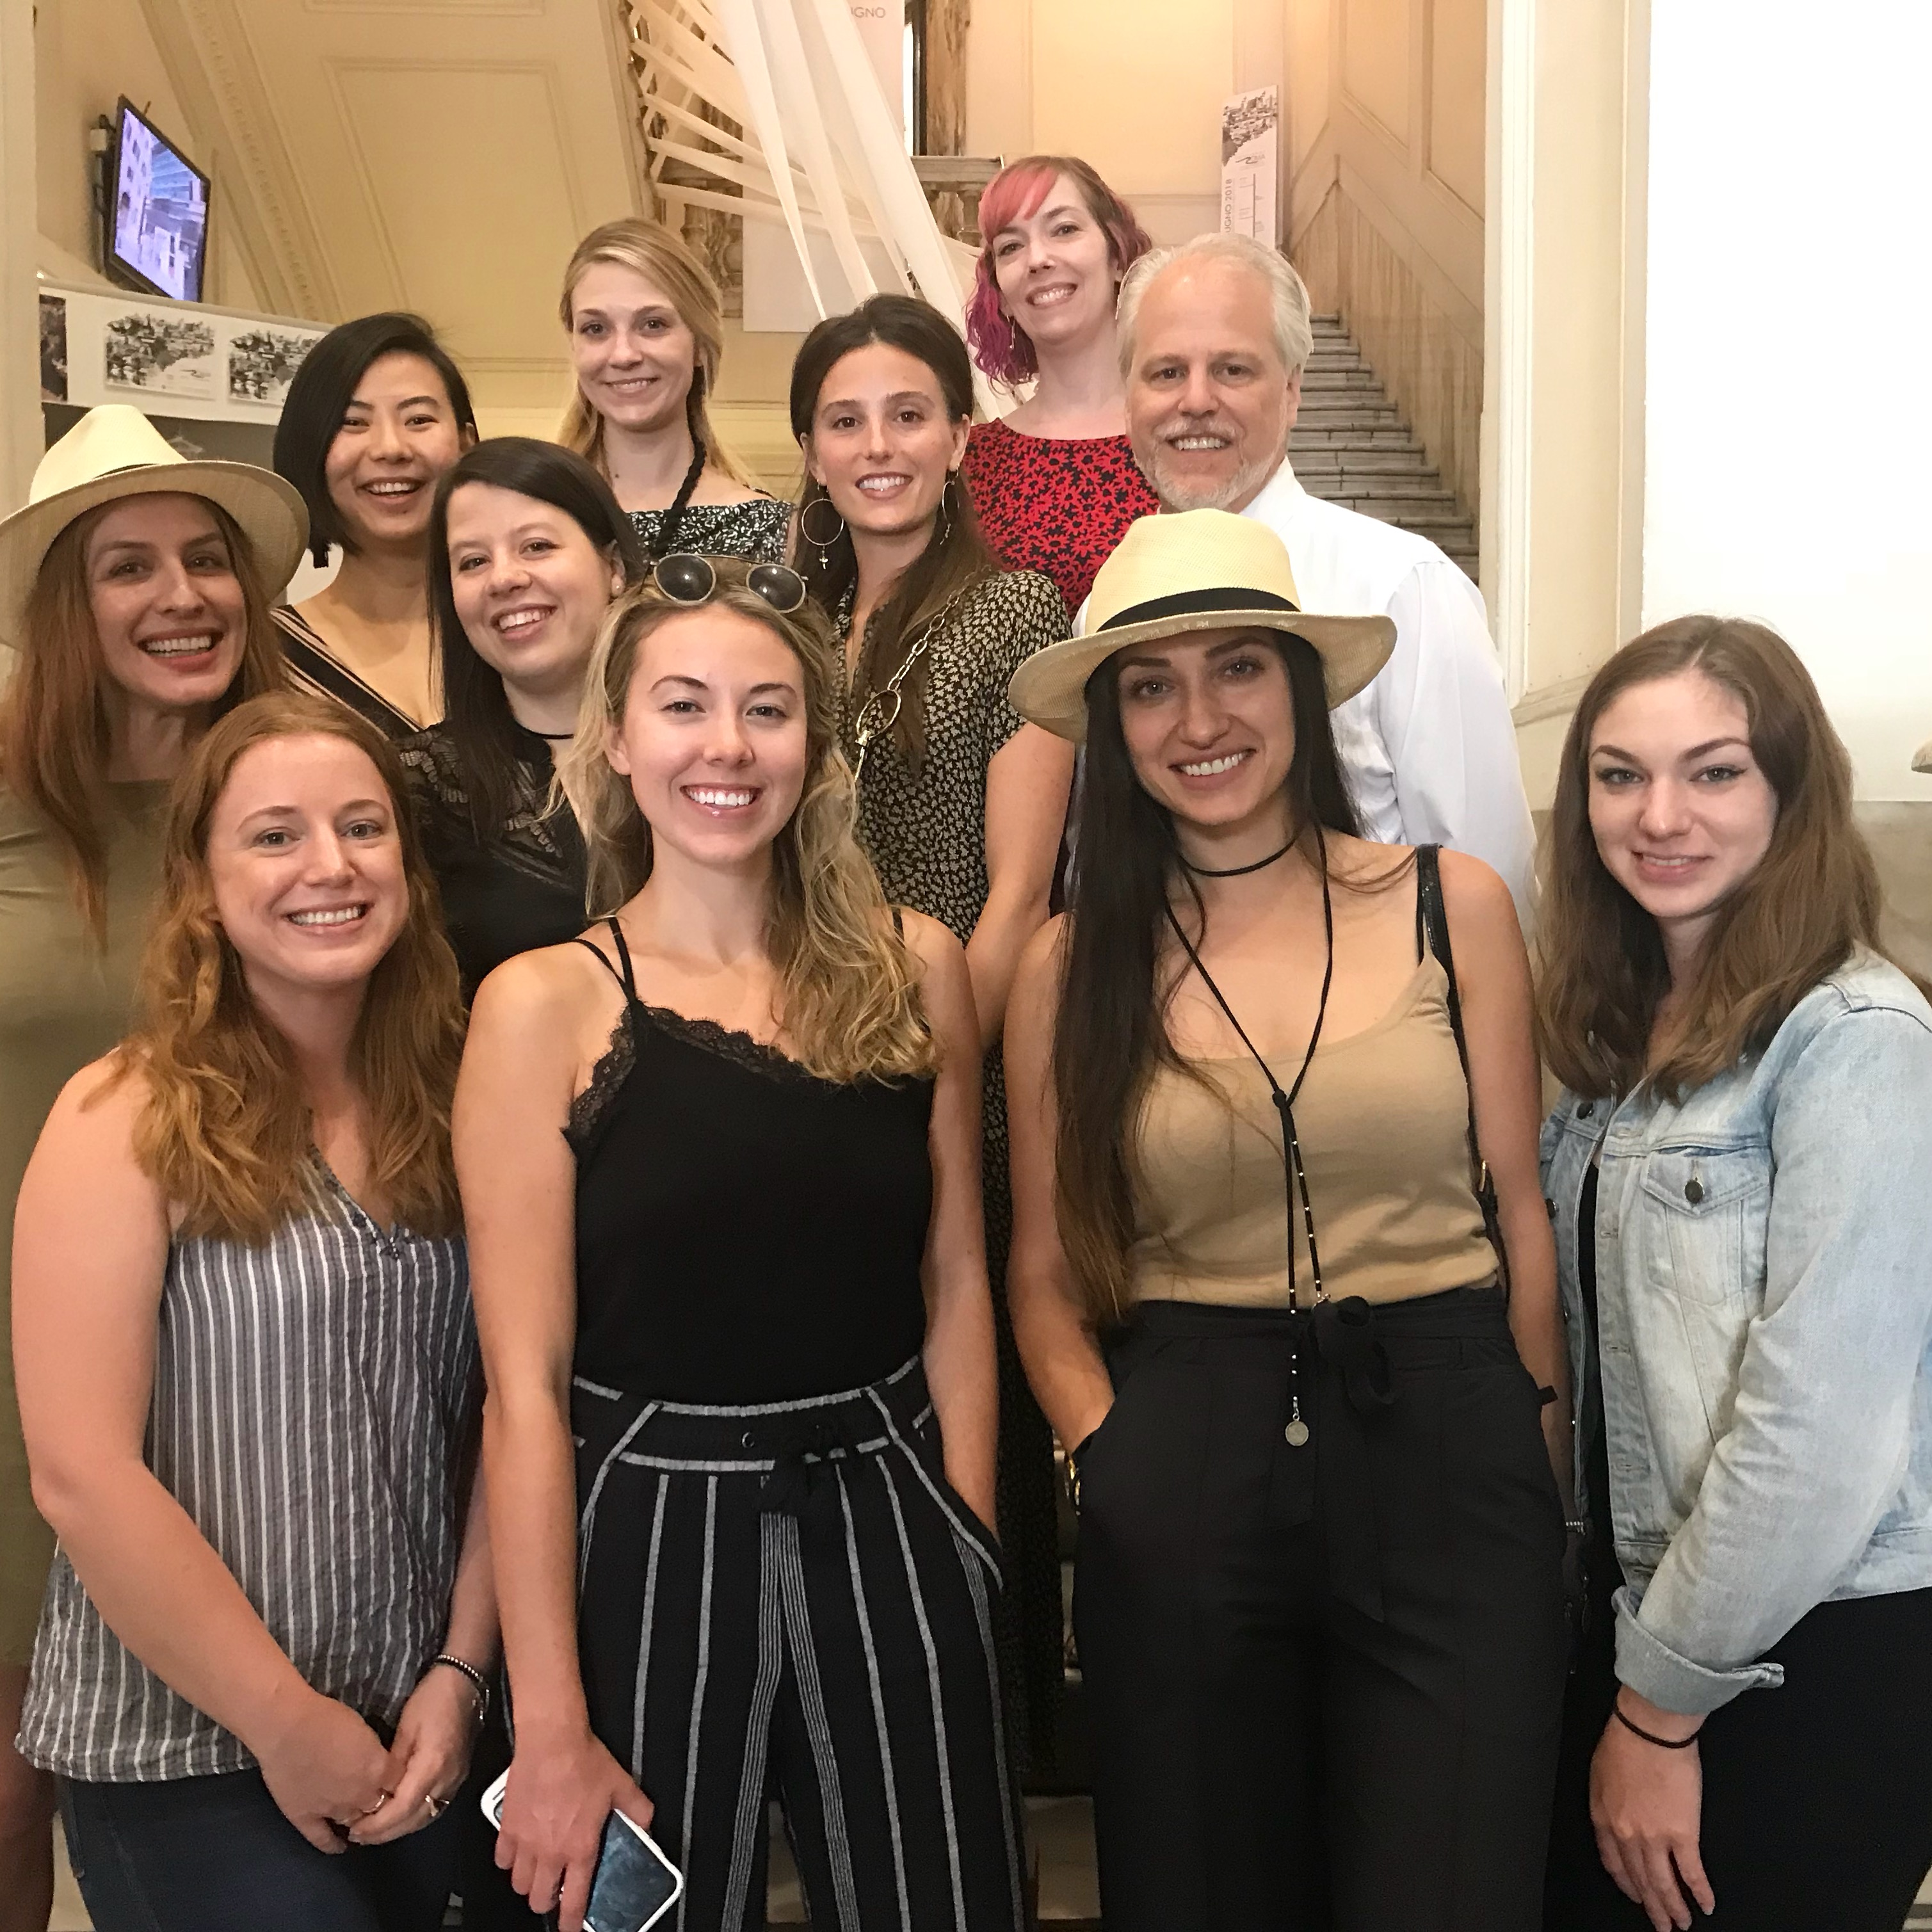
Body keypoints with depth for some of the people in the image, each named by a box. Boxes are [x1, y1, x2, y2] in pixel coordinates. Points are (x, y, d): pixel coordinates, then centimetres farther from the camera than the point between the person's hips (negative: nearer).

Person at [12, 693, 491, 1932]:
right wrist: (288, 1722, -13)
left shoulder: (448, 1110, 2)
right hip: (183, 1758, -4)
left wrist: (461, 1673, -6)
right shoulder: (129, 1120, -12)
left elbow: (502, 1411, 2)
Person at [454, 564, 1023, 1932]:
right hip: (649, 1535, -2)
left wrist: (967, 1545, 2)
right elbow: (526, 1388, -10)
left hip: (887, 1525, 2)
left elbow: (955, 1289, 6)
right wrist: (550, 1728, -10)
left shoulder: (914, 967, 0)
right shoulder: (544, 1004, -9)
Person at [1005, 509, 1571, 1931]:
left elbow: (1521, 1210, 5)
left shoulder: (1451, 905, 0)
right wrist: (1110, 1447, -9)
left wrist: (1543, 1473, 5)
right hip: (1185, 1479, 1)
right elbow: (1046, 1273, 6)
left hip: (1447, 1449, 0)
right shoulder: (1073, 966, 1)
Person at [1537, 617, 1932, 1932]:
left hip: (1816, 1659, -7)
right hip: (1648, 1621, 7)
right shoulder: (1624, 1033, 6)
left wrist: (1663, 1703, -13)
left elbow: (1821, 1427, -21)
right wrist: (1628, 1662, 6)